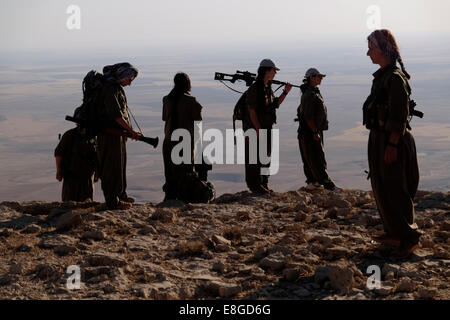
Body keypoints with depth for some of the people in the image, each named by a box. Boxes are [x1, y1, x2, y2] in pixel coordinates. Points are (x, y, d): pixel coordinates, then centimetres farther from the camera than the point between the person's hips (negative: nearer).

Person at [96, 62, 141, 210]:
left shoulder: (116, 87, 14)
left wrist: (128, 130, 19)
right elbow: (116, 115, -24)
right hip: (110, 133, -10)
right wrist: (131, 131, -22)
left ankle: (120, 195, 32)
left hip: (118, 133, 10)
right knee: (112, 167, -4)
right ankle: (112, 201, 2)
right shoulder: (110, 89, -19)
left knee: (120, 164, 19)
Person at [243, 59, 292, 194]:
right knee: (254, 158, -4)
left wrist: (285, 92, 9)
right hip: (255, 128, -9)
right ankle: (254, 185, 1)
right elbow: (251, 110, -19)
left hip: (267, 128, 9)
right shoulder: (254, 88, -16)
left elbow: (275, 105, 20)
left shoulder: (268, 87, 12)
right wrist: (258, 129, -21)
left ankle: (264, 184, 22)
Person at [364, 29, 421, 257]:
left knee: (395, 189, -4)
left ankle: (409, 236, 5)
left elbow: (400, 116, -21)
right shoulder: (382, 75, 11)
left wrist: (392, 145, -22)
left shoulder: (395, 78, -18)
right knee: (381, 187, 15)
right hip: (378, 139, 10)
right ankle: (394, 232, 26)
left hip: (392, 140, -10)